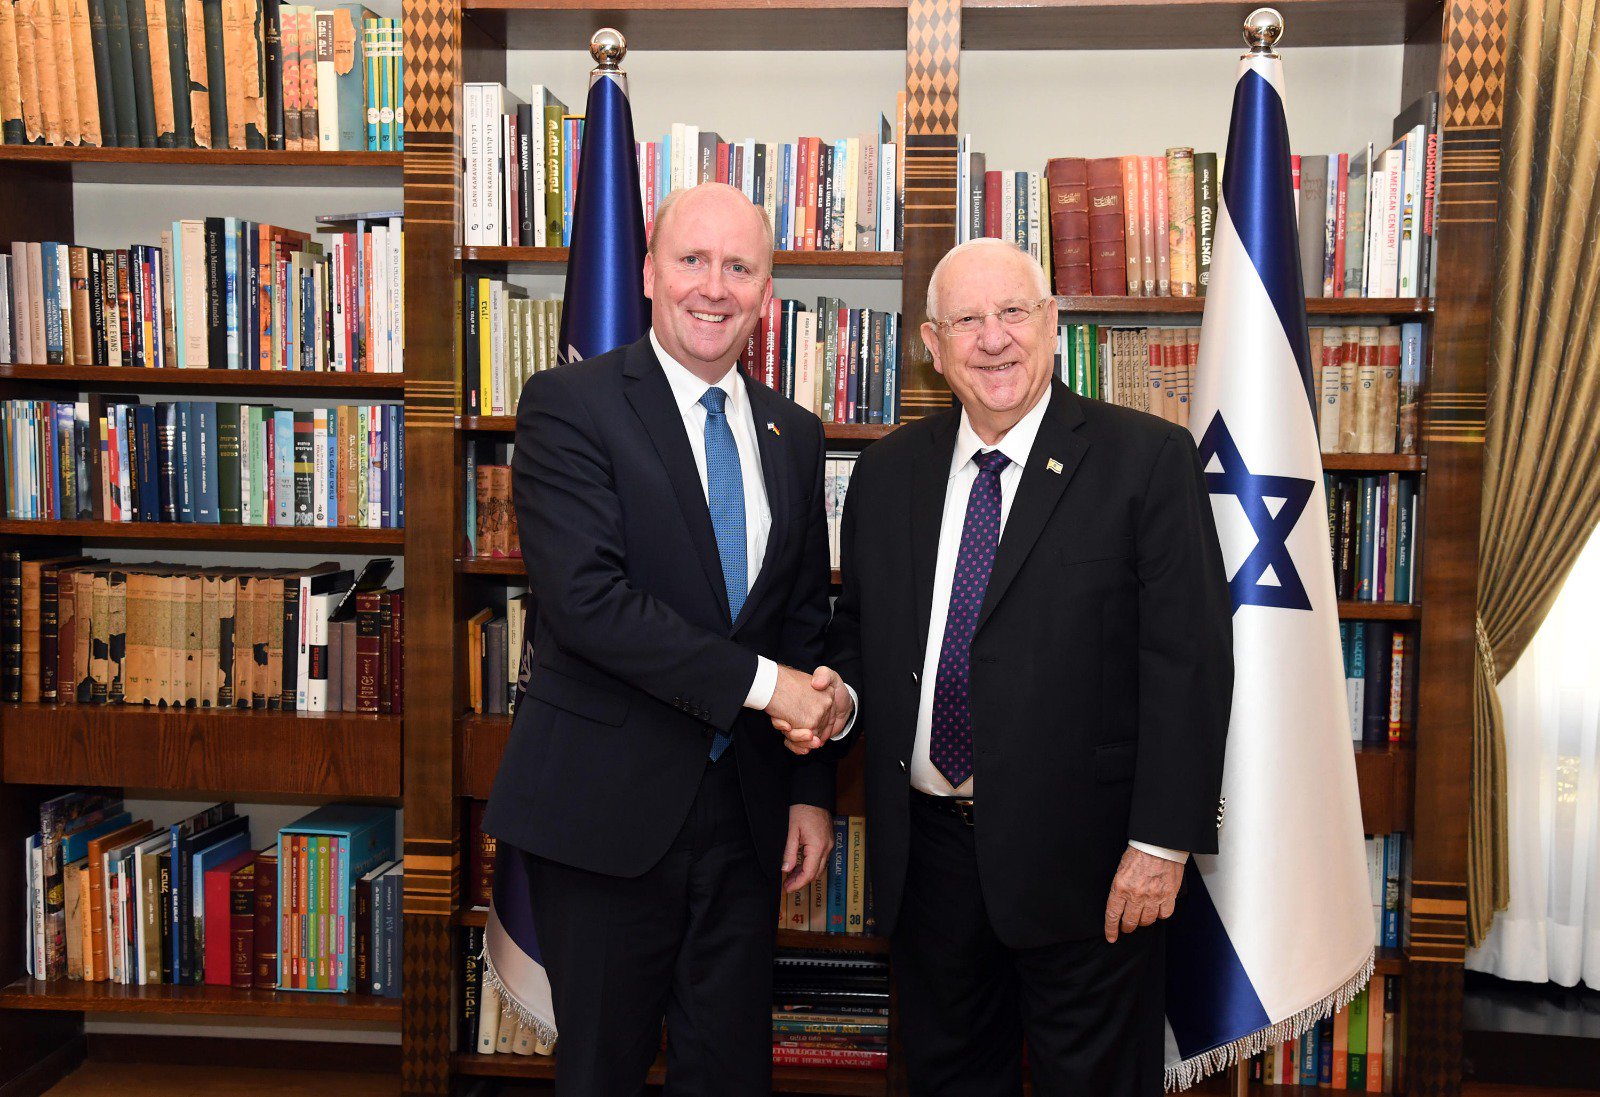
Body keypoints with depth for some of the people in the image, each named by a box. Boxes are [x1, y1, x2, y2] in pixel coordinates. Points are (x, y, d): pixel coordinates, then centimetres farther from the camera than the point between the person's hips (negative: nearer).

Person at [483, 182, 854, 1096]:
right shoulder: (570, 405, -8)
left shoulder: (794, 435, 9)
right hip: (608, 807, -4)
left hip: (746, 810, 5)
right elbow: (586, 595, -19)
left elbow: (806, 620, 12)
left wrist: (811, 790, 7)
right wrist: (758, 682, -18)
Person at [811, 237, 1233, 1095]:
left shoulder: (1146, 459, -8)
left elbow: (1187, 658, -11)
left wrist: (1162, 841, -15)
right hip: (926, 848, 4)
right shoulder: (888, 472, 7)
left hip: (1080, 856, -4)